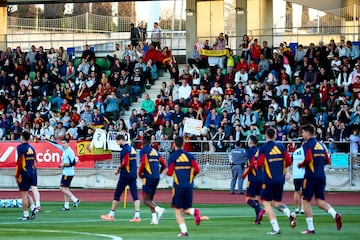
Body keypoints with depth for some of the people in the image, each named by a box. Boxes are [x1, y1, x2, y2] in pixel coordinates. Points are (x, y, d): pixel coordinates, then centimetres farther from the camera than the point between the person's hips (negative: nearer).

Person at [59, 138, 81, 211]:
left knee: (62, 188, -9)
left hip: (68, 173, -10)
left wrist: (64, 165, -17)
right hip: (65, 172, 10)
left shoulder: (69, 151, -15)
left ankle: (75, 200, -7)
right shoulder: (64, 151, 13)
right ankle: (66, 206, 14)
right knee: (65, 188, 11)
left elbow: (73, 163, -19)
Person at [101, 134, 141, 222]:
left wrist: (118, 169, -3)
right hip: (133, 175, 8)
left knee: (117, 195, 4)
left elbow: (124, 163, -20)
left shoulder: (125, 150, -13)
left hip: (125, 175, -8)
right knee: (135, 195, 1)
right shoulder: (132, 148, 14)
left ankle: (111, 215, 10)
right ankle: (137, 216, -7)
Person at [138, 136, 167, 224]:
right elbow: (164, 165, 16)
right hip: (157, 177, 7)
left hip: (148, 177, -7)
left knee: (146, 200, -2)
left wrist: (140, 174, -2)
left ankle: (158, 209, -26)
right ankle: (154, 218, 1)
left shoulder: (143, 151, -3)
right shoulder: (155, 151, 18)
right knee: (151, 198, 16)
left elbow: (143, 163, -17)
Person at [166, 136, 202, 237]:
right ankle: (194, 211, -22)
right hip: (189, 186, 3)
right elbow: (197, 170, -3)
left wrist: (167, 172, 14)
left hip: (178, 186, -3)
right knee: (186, 209, 13)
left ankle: (184, 231, -9)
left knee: (177, 210, 6)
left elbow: (169, 173, -9)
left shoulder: (172, 157, -4)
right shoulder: (190, 156, 5)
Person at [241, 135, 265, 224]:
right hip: (261, 178, 7)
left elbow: (252, 164, -17)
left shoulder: (250, 151, -7)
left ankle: (259, 210, -27)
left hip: (253, 177, -7)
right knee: (256, 198, 14)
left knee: (248, 199, -2)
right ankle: (258, 219, 6)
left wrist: (245, 174, -6)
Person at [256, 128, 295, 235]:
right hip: (281, 180, 5)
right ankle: (290, 214, -9)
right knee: (276, 202, 20)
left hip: (269, 180, -5)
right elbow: (289, 162, 4)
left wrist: (256, 166, 8)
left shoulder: (263, 148, -8)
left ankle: (276, 228, -7)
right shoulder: (281, 147, 5)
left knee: (266, 203, 4)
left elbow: (259, 164, -15)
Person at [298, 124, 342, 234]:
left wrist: (300, 165, -4)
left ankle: (310, 228, 2)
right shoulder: (320, 145, 16)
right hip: (322, 176, 7)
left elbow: (308, 159, -22)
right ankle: (335, 215, -18)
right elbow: (327, 161, 16)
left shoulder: (307, 144, -8)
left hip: (311, 176, -7)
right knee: (320, 201, 9)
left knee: (306, 201, 4)